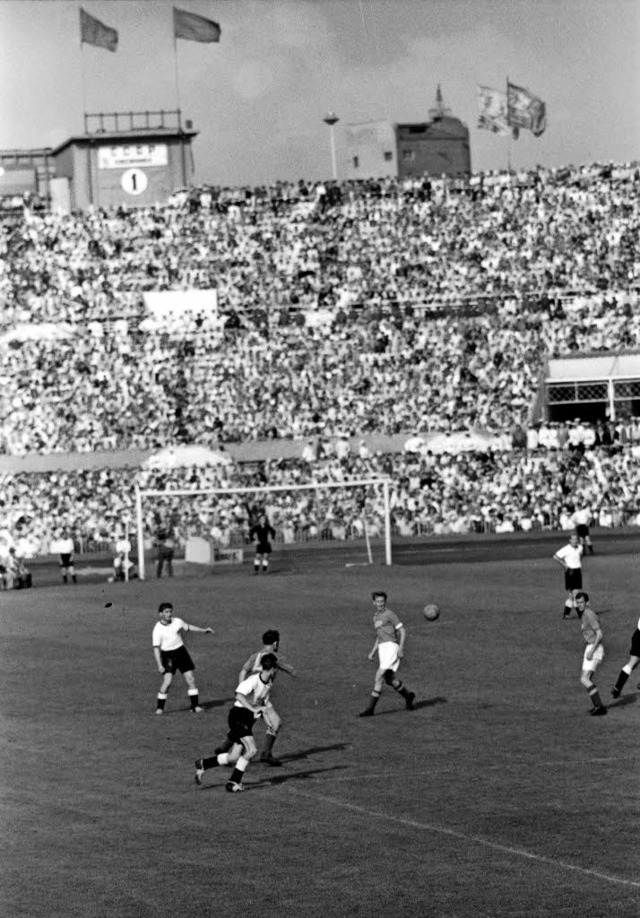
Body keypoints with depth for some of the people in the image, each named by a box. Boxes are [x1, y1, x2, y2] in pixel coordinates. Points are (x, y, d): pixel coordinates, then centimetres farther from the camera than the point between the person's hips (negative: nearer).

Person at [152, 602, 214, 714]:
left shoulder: (176, 621, -1)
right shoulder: (157, 629, -13)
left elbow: (188, 627, 19)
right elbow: (156, 648, -12)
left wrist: (203, 630, 20)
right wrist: (159, 665, -18)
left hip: (181, 651, 4)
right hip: (168, 655, -4)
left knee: (190, 679, -1)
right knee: (167, 681, -16)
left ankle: (195, 706, 6)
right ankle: (159, 708, -3)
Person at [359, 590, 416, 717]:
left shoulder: (389, 614, -6)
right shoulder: (376, 617, 19)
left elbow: (402, 631, -7)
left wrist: (401, 648, -17)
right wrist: (373, 652, 19)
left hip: (391, 646, -8)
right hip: (382, 648, 8)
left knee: (379, 676, -15)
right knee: (390, 680, 10)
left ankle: (370, 708, -17)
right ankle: (408, 695, 35)